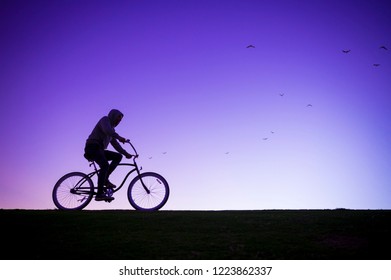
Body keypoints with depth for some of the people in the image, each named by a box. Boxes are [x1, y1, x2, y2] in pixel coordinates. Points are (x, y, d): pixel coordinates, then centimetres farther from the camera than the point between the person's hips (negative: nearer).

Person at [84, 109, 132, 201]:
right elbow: (107, 130, -20)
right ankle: (100, 194, -35)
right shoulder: (105, 119, 3)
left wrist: (125, 153, 14)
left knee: (118, 156, -1)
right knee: (105, 165, -29)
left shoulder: (111, 129, 28)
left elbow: (115, 144, 23)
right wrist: (119, 137, -32)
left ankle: (105, 178, -5)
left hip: (100, 150, 9)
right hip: (92, 147, -9)